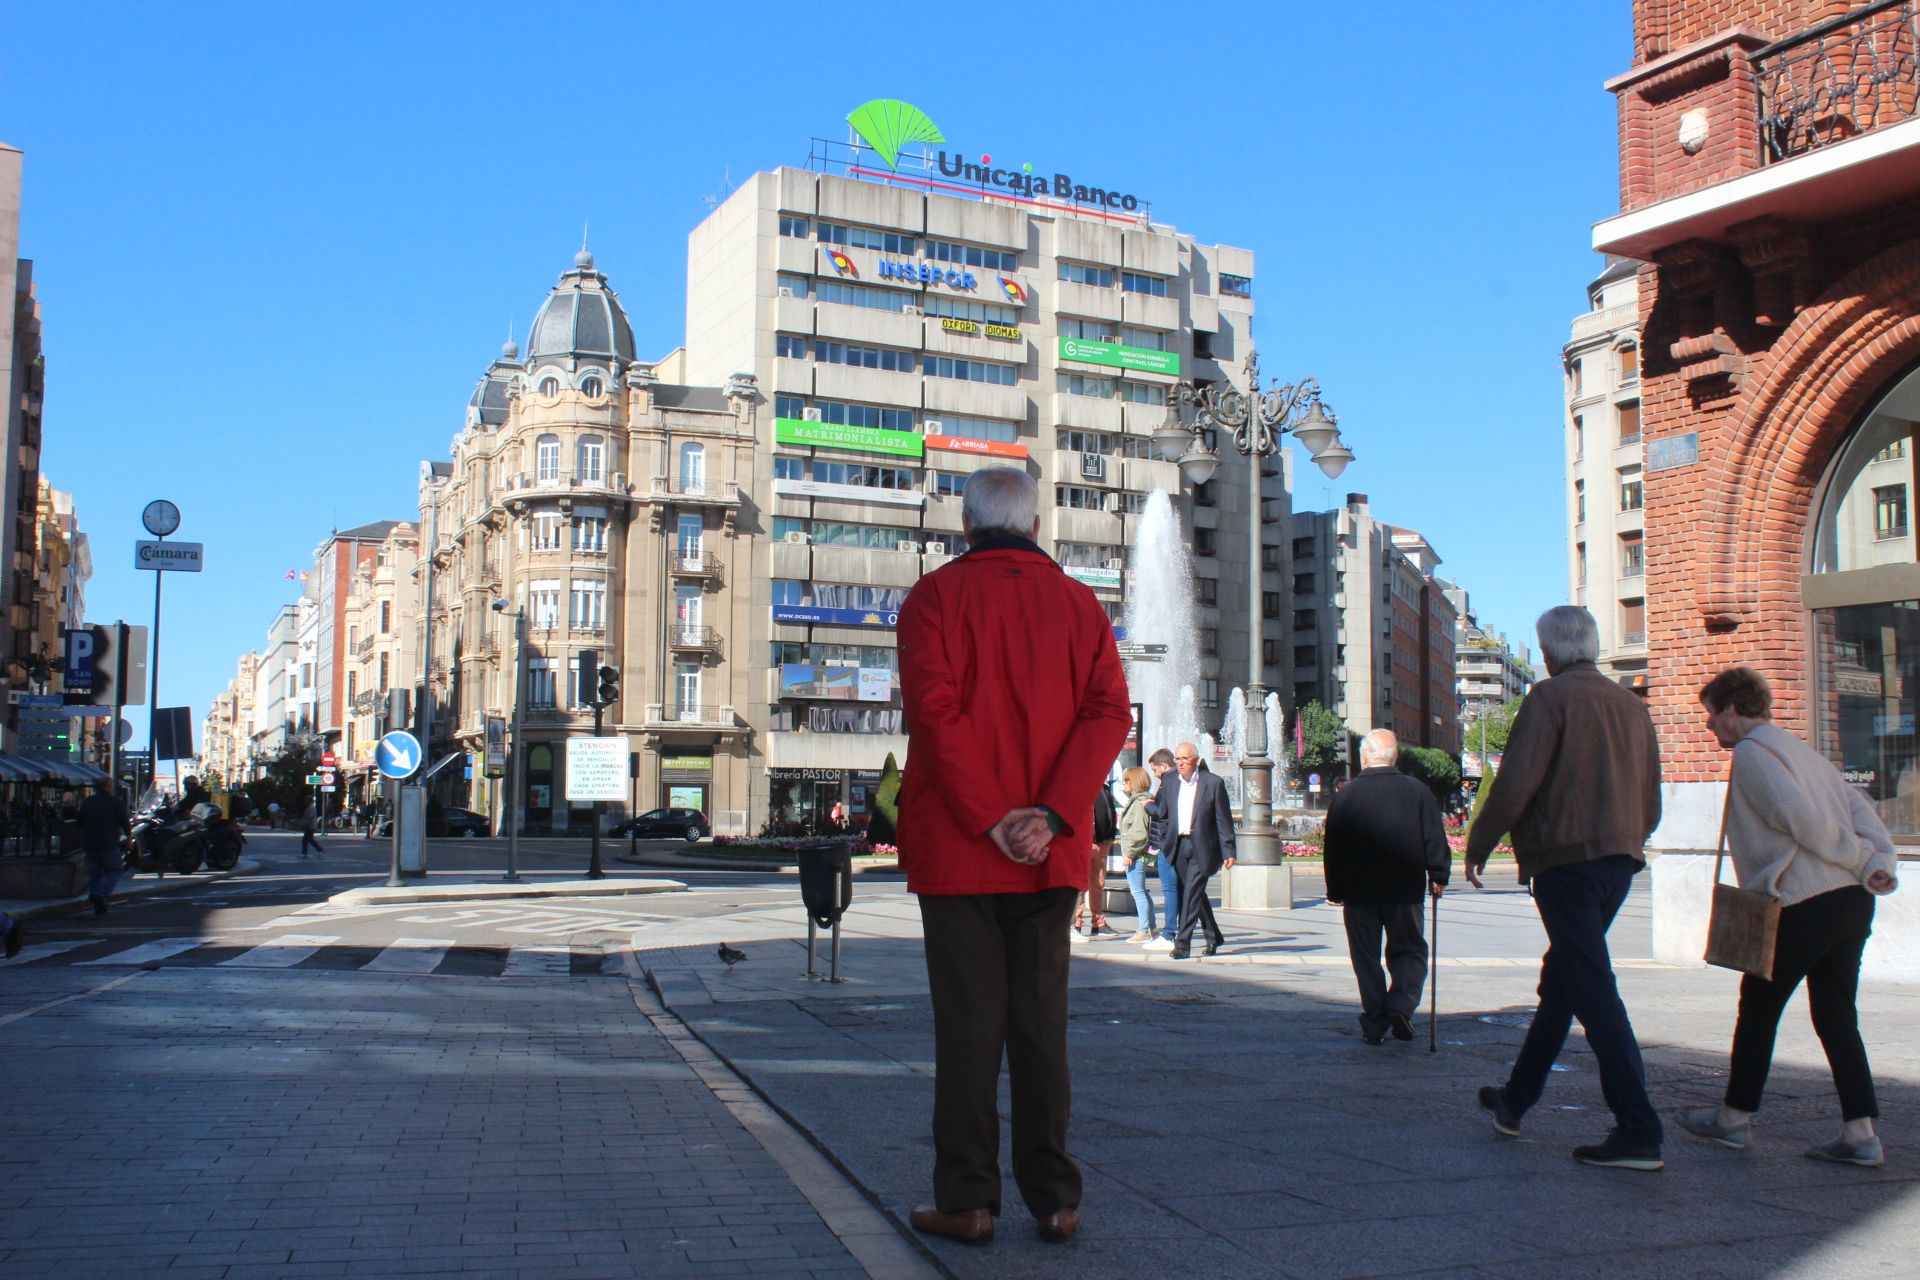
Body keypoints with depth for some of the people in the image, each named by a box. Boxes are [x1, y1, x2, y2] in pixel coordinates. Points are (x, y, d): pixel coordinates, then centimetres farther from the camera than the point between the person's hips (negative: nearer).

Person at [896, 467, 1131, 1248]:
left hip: (956, 846, -3)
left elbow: (934, 708, -14)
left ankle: (967, 1199, 7)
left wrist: (988, 819, -14)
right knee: (1042, 1019, 9)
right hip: (1052, 853, 3)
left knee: (968, 1021, 2)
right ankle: (1054, 1199, 12)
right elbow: (1109, 713, -4)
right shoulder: (1078, 603, 9)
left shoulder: (937, 596, 0)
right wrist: (1051, 815, -11)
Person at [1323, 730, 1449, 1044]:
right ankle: (1400, 1005, -9)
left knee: (1367, 958, 9)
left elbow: (1333, 847, -1)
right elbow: (1435, 838, -1)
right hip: (1405, 889, 0)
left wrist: (1335, 890, 7)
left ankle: (1374, 1024, 7)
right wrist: (1438, 877, 11)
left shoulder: (1346, 794, -4)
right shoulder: (1418, 791, -3)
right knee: (1409, 951, 13)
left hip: (1358, 891, 0)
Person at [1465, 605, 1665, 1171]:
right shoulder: (1632, 705, 14)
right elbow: (1651, 804, 17)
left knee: (1594, 994, -9)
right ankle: (1515, 1099, 29)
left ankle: (1638, 1132, -12)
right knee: (1559, 981, 18)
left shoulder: (1552, 696, -8)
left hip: (1567, 858, -8)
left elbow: (1515, 784, -15)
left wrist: (1477, 846, -2)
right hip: (1620, 859, 8)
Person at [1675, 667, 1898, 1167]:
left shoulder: (1752, 753, -7)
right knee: (1836, 1016, 10)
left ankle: (1734, 1117, 17)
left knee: (1758, 1009, 6)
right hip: (1852, 902, 8)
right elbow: (1859, 808, 11)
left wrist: (1860, 861, -7)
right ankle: (1860, 1134, 5)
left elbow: (1803, 818, -17)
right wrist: (1878, 862, -2)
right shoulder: (1802, 751, 21)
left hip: (1803, 905, -8)